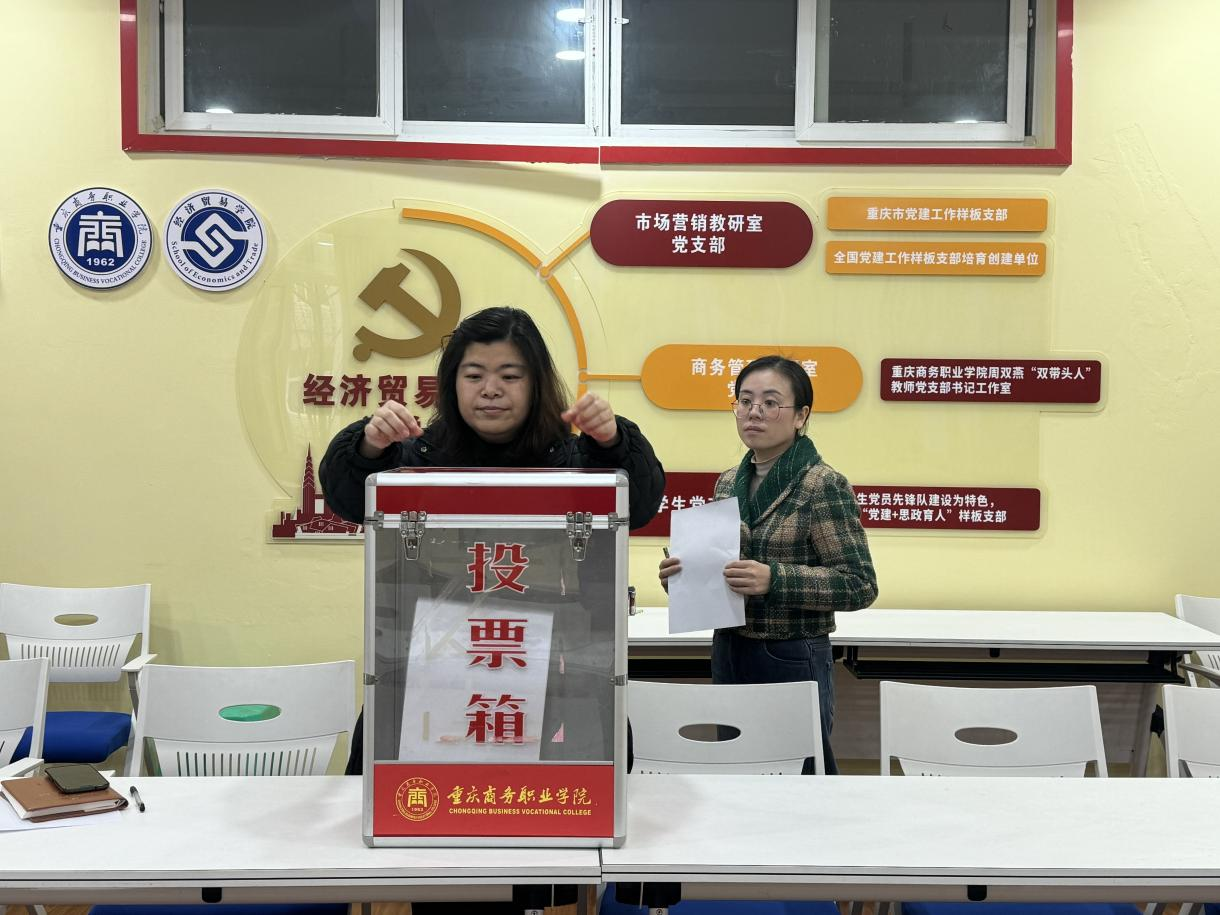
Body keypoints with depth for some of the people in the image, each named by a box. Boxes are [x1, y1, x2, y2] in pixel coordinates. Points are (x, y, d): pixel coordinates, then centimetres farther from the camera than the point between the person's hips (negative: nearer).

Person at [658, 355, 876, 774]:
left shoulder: (824, 484, -12)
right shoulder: (729, 482, 8)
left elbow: (860, 586, -14)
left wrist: (774, 578, -25)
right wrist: (682, 574, -2)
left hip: (792, 660, -6)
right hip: (727, 654, 6)